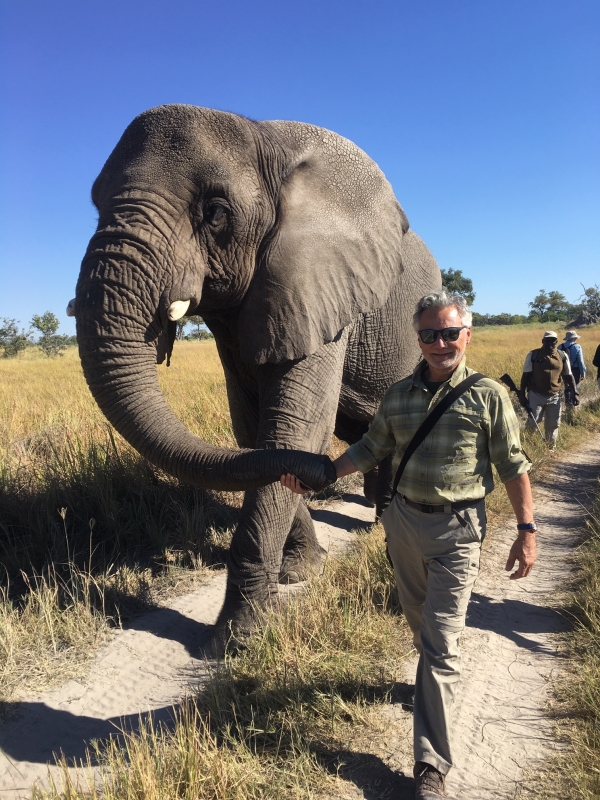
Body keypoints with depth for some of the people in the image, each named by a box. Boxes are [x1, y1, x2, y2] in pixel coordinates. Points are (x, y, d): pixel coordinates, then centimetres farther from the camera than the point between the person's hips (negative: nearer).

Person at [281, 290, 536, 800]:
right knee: (419, 621, 22)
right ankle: (437, 678, 52)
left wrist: (526, 532, -7)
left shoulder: (488, 396, -8)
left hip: (457, 530, -4)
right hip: (403, 520, 4)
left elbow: (514, 466, -5)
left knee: (440, 643, -3)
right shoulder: (398, 395, 3)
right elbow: (372, 448, 10)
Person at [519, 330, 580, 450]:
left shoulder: (563, 356, 1)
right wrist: (522, 395, -6)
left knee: (553, 424, 10)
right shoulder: (533, 355, -6)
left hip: (554, 397, 3)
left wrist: (575, 393, 2)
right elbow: (525, 376, -3)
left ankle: (551, 448, 25)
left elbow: (568, 376, 9)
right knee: (532, 423, -1)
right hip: (536, 395, -3)